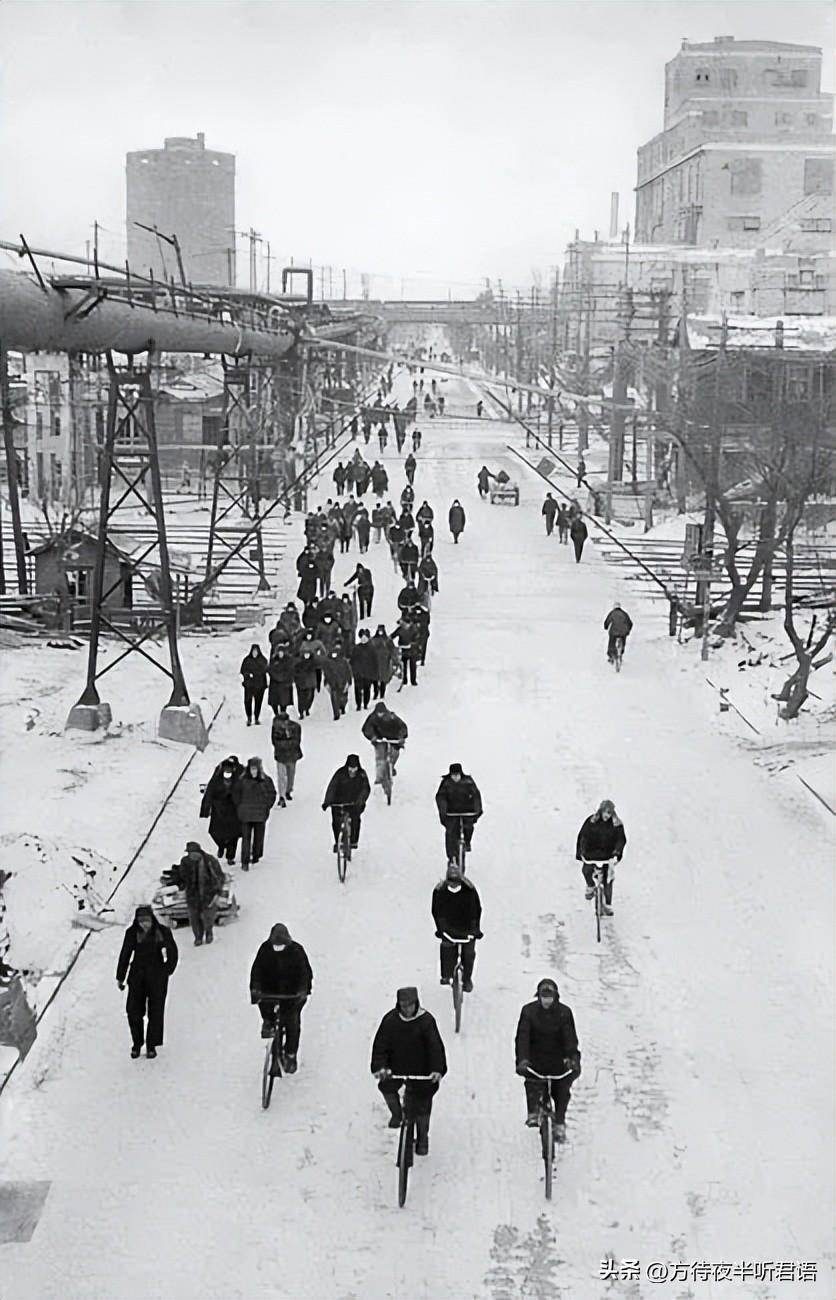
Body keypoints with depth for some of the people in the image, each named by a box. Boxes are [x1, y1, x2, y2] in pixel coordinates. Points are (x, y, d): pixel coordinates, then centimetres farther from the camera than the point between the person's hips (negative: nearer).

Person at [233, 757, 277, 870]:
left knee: (259, 836, 12)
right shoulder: (243, 780, -4)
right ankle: (245, 862, -1)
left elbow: (272, 794, 5)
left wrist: (267, 807, 0)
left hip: (260, 814, 1)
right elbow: (237, 793, 9)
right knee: (246, 837, -3)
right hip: (246, 814, -1)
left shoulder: (266, 780, -5)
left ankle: (256, 856, 32)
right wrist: (240, 806, 3)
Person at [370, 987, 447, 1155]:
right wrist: (380, 1066, -21)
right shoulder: (390, 1020, -9)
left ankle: (422, 1139, 26)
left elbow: (435, 1046, -14)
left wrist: (437, 1069, -27)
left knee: (422, 1105, 3)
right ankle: (396, 1114, 8)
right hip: (396, 1066, 1)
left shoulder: (426, 1020, -13)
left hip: (420, 1070, -1)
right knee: (386, 1086, -23)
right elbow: (380, 1045, -7)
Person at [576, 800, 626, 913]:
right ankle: (590, 887, 7)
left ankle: (608, 905, 16)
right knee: (587, 870, -25)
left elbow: (621, 839, -4)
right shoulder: (592, 821, -6)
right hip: (592, 853, -1)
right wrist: (580, 852, -12)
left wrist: (617, 851, -22)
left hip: (608, 855, 1)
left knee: (608, 879, -1)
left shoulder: (616, 823, -3)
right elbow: (583, 836, -4)